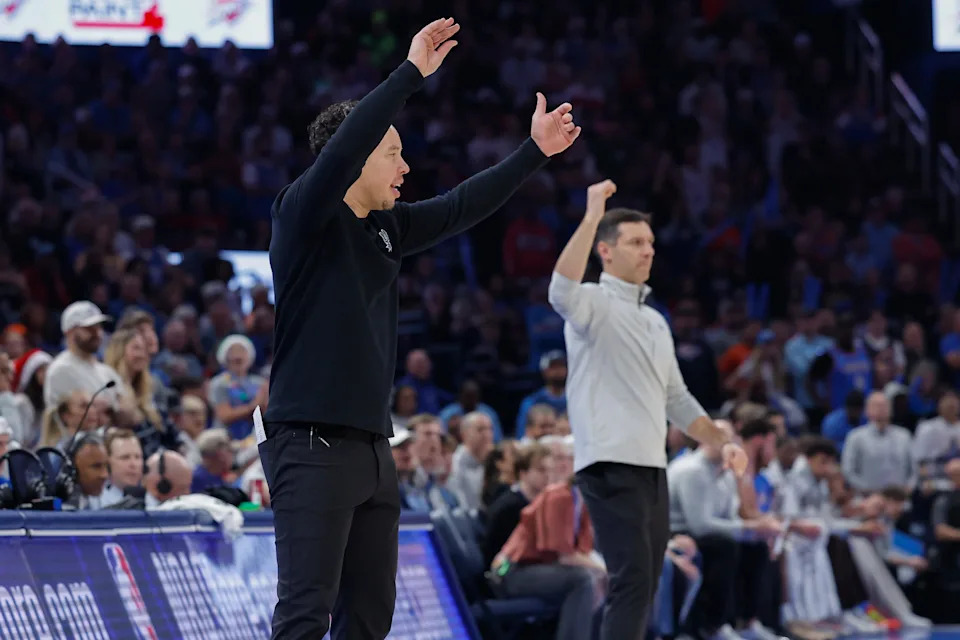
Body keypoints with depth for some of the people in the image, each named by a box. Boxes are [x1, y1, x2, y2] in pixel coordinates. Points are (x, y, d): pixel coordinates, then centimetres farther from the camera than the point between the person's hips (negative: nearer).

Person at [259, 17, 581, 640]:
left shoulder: (387, 226, 15)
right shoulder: (305, 215, -7)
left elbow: (461, 209, 23)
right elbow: (343, 148, -22)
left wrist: (535, 151, 21)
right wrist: (412, 73, -23)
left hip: (372, 445, 9)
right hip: (312, 444, -9)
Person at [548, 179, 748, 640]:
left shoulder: (655, 321, 22)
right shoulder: (593, 304, -4)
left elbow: (676, 399, 28)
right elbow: (562, 291, -30)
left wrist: (722, 442, 16)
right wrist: (592, 217, -30)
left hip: (652, 468, 9)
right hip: (611, 467, -9)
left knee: (642, 588, 7)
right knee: (632, 581, -18)